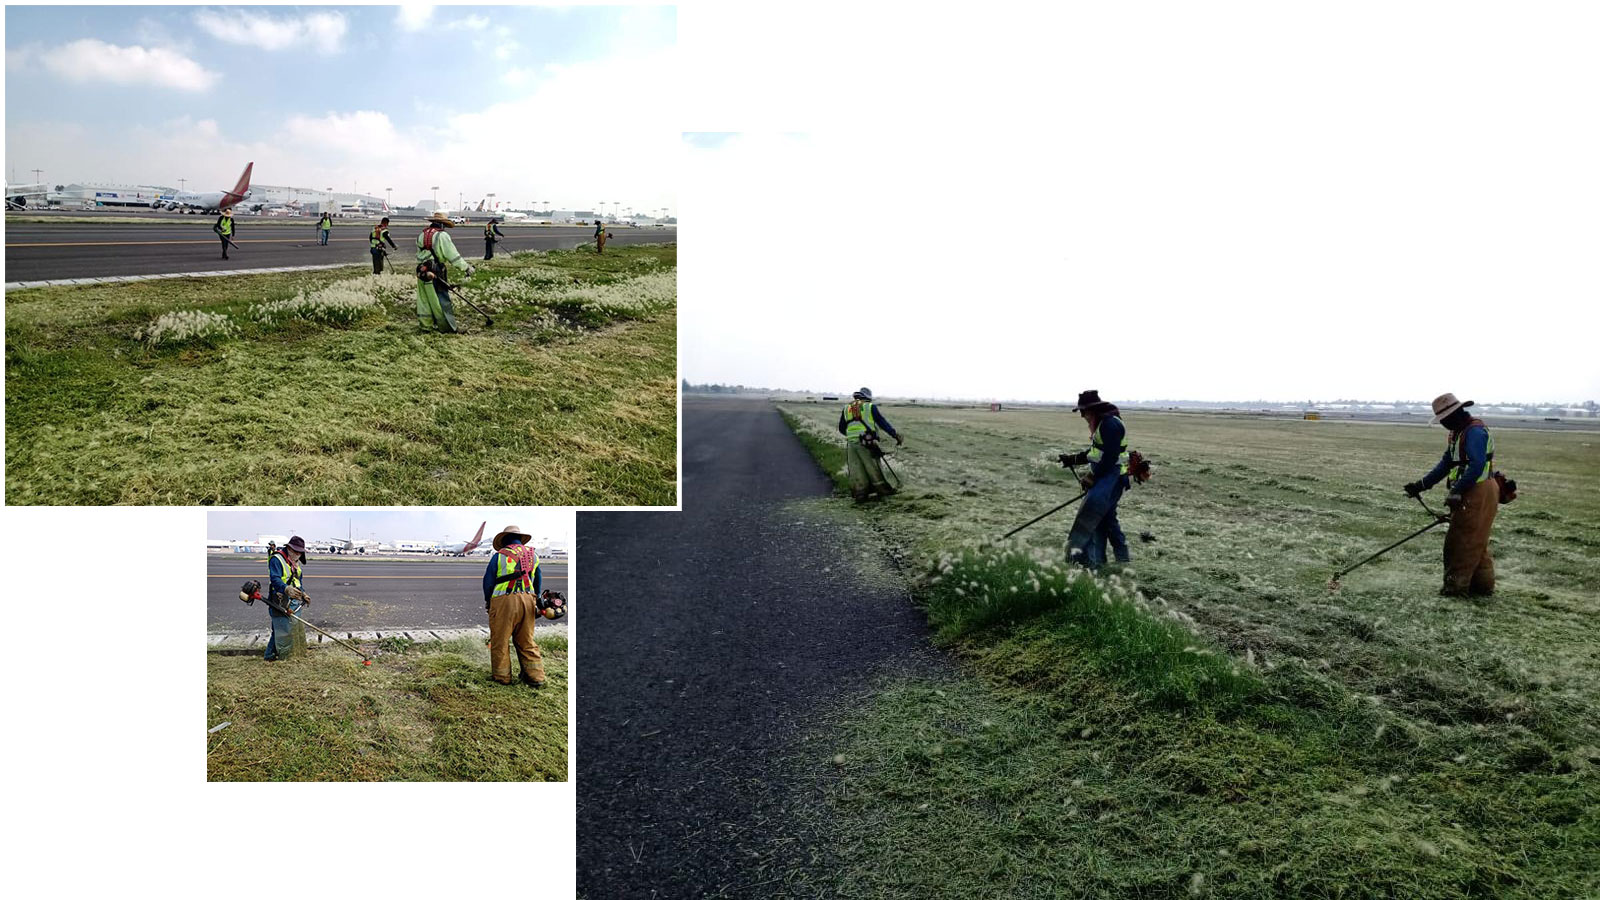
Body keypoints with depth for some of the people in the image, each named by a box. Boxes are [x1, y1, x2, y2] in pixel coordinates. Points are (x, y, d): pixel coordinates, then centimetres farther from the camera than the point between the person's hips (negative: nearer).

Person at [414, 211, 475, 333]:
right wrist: (466, 268, -8)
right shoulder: (441, 236, -12)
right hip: (436, 272, -7)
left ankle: (426, 324, 21)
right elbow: (453, 255, -13)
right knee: (442, 300, -1)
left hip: (422, 271, 7)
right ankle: (448, 328, 3)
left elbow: (419, 255, 12)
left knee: (424, 299, 13)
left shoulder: (421, 235, 10)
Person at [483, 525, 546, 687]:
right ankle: (536, 676, 9)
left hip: (504, 601, -4)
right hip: (528, 599, 4)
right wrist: (536, 602, 27)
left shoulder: (500, 555, -2)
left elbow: (488, 581, 3)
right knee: (526, 642, 12)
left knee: (500, 641, 7)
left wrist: (487, 601, 18)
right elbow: (537, 581, 19)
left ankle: (502, 676, 12)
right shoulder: (532, 555, 12)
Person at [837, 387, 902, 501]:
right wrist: (896, 435, 3)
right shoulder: (870, 407, 5)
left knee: (856, 470, 6)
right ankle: (882, 489, 11)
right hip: (865, 443, -3)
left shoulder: (846, 409, 17)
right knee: (873, 467, 4)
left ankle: (859, 493, 7)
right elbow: (883, 423, 1)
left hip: (851, 443, 3)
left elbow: (841, 428, 22)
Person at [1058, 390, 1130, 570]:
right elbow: (1095, 453, 26)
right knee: (1106, 517, 12)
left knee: (1089, 516, -18)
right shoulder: (1101, 423, 18)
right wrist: (1073, 459, 20)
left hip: (1111, 477, -11)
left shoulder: (1110, 424, -16)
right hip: (1104, 476, 11)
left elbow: (1110, 457, -22)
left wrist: (1092, 477, -18)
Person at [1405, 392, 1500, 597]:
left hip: (1479, 493, -10)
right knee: (1475, 543, 14)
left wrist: (1457, 490, -30)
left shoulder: (1475, 431, -16)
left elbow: (1477, 465, -26)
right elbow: (1446, 464, 19)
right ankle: (1483, 584, 19)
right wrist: (1421, 485, 13)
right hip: (1470, 494, 10)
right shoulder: (1457, 432, 17)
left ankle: (1456, 585, -3)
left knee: (1465, 541, -7)